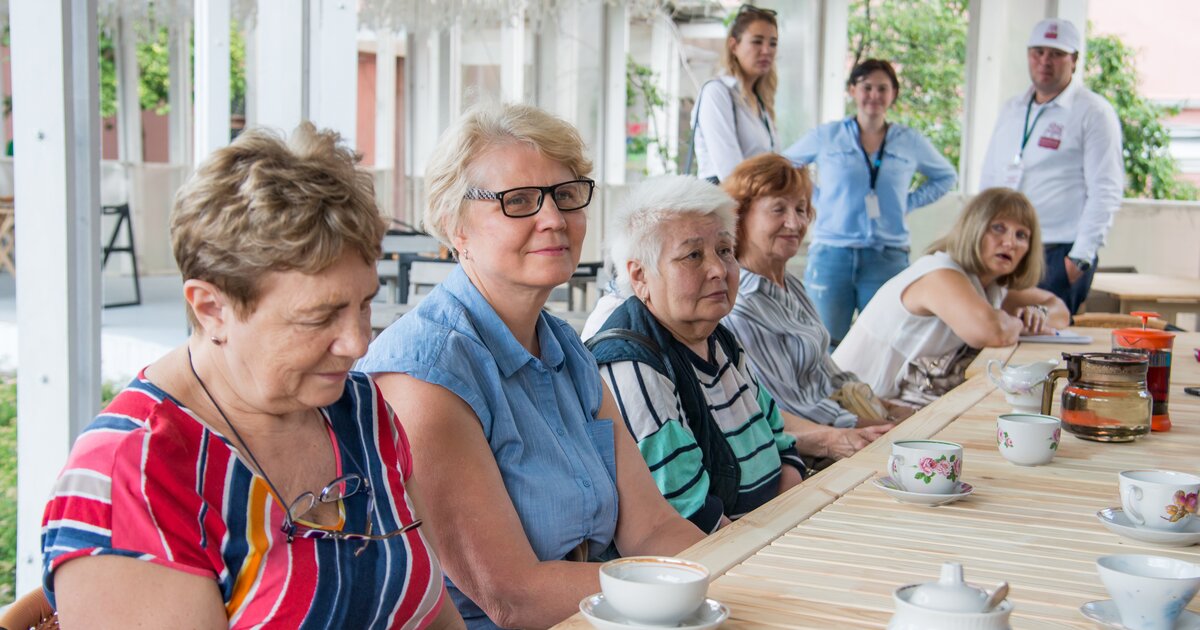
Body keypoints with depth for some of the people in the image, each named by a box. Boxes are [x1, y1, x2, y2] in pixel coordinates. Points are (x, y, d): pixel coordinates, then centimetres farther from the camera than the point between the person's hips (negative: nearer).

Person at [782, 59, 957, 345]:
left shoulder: (911, 143, 8)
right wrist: (815, 197, 4)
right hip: (831, 255, -1)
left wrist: (910, 203, 8)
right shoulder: (826, 137, 5)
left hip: (887, 259, 1)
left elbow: (945, 177, 23)